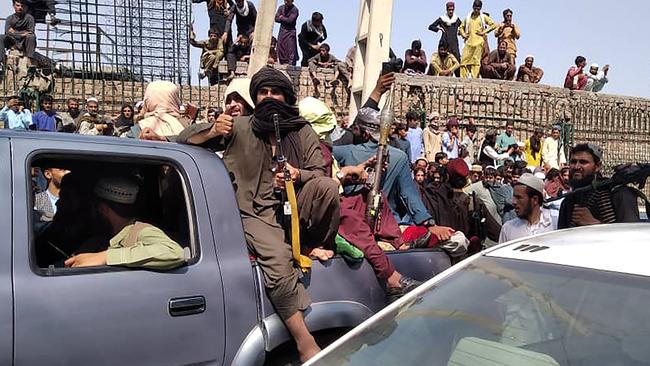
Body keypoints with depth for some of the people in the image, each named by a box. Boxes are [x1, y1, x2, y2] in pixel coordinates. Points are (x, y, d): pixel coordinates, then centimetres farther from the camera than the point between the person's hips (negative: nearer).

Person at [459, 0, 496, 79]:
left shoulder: (483, 17, 8)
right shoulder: (468, 17, 18)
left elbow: (493, 25, 2)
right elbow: (461, 27, 28)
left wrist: (484, 32, -5)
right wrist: (463, 34, 10)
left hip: (479, 42, -4)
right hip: (469, 42, 4)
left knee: (476, 60, -11)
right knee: (464, 60, -5)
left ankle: (474, 78, -13)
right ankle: (463, 78, -3)